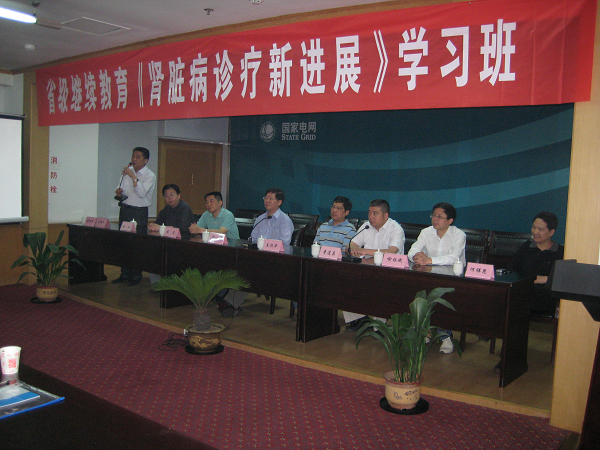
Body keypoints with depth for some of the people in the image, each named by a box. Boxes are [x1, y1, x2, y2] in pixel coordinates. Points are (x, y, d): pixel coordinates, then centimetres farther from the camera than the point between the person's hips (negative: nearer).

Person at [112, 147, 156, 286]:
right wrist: (118, 191, -2)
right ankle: (125, 274, 18)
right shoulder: (127, 171, 10)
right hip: (125, 210, 6)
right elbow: (122, 189, 21)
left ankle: (136, 275, 5)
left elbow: (141, 193, -22)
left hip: (139, 212, -6)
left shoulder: (150, 176, -8)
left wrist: (133, 177, -25)